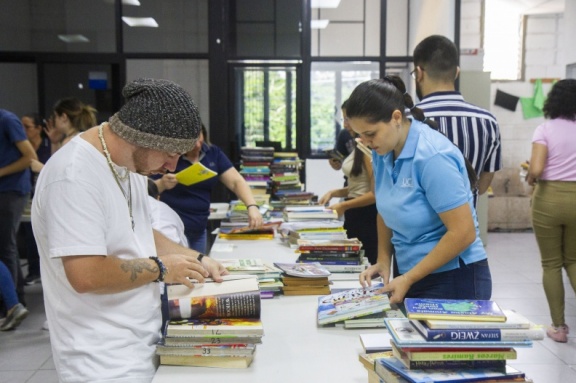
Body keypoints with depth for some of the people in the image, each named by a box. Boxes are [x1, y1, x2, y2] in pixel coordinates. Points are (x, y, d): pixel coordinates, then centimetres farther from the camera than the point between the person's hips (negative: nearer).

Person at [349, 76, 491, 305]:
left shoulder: (433, 157, -22)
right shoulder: (382, 153, 1)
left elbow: (463, 233, -22)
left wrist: (408, 279, -18)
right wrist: (383, 261, 2)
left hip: (455, 280, -6)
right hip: (414, 277, 7)